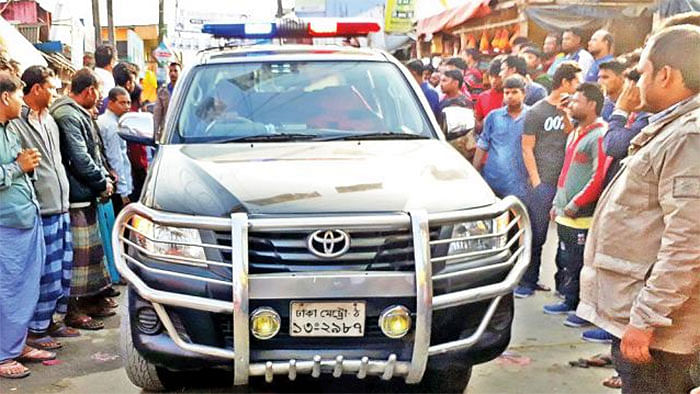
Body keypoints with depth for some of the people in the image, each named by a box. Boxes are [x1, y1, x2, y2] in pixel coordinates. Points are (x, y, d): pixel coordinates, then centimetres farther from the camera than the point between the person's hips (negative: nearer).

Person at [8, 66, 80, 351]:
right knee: (45, 273, -1)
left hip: (61, 208, 9)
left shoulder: (48, 120, 16)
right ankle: (35, 329, 12)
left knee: (63, 269, 15)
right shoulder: (16, 123, -13)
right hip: (40, 211, -9)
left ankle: (51, 320, 28)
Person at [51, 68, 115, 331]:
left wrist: (103, 178, 8)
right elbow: (80, 158, -19)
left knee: (91, 249, 16)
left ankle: (90, 299, 27)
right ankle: (73, 310, 2)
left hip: (87, 194, 10)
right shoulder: (67, 116, -15)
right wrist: (103, 182, -8)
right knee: (78, 252, -5)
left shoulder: (80, 114, 17)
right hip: (77, 196, -10)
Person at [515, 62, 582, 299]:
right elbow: (527, 148, -4)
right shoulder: (537, 112, -2)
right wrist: (536, 181, -9)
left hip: (564, 181, 5)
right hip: (543, 183, -5)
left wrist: (565, 114, -9)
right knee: (536, 234, -2)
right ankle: (527, 282, 8)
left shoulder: (566, 110, 15)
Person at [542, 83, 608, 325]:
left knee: (580, 264, -1)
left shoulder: (599, 136, -15)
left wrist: (574, 205, -16)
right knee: (565, 261, 16)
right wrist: (557, 203, 19)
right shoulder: (574, 134, 16)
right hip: (565, 215, 9)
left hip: (583, 217, -9)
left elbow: (599, 178, -21)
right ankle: (570, 301, 29)